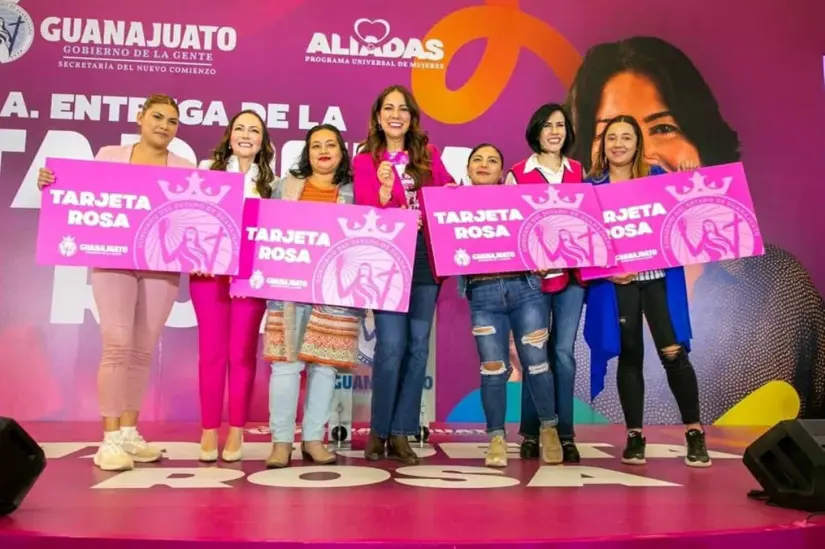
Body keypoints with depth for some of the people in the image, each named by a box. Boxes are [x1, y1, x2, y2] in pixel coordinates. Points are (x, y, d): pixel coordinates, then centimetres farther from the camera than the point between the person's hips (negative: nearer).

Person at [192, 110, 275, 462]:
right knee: (212, 350, 1)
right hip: (209, 270, 0)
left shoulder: (270, 181, 12)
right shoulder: (208, 169, 11)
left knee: (242, 352, 1)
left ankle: (236, 431, 12)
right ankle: (209, 431, 12)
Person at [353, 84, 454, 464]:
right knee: (392, 345, -11)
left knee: (418, 346, 2)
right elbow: (367, 216, -4)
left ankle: (401, 434, 12)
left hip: (426, 260, 3)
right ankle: (378, 431, 7)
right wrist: (385, 187, -21)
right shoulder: (365, 160, 5)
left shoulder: (429, 155, 12)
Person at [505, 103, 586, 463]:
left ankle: (564, 434, 9)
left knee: (564, 352, 1)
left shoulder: (580, 172, 11)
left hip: (573, 272, 2)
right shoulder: (517, 174, 3)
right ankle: (531, 433, 14)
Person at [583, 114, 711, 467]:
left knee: (673, 352, -6)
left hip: (658, 277, 0)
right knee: (629, 356, 5)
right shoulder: (590, 186, 6)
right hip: (615, 282, 0)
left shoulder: (657, 177, 9)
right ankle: (634, 436, 16)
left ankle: (694, 432, 10)